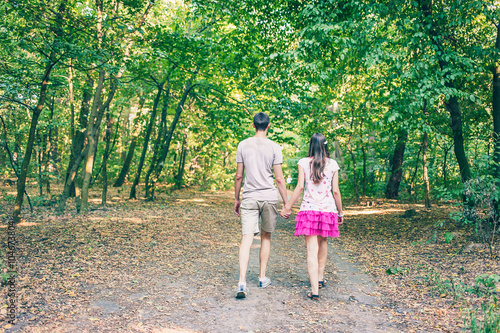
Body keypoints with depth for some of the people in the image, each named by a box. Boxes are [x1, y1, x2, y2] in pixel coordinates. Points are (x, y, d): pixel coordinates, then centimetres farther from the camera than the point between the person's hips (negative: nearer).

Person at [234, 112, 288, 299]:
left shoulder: (243, 145, 2)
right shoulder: (274, 147, -2)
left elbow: (238, 176, 4)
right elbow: (279, 178, -4)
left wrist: (236, 199, 14)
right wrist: (286, 202, 4)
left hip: (249, 198, 0)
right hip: (269, 197, 0)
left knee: (246, 239, -4)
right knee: (266, 237, 16)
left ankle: (242, 282, -16)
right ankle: (263, 278, 25)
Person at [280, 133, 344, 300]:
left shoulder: (304, 163, 0)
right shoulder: (333, 164, 3)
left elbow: (300, 187, -6)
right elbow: (335, 191, 3)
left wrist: (287, 206, 0)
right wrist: (340, 212, 13)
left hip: (309, 209, -2)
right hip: (328, 209, 2)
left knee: (312, 249, -3)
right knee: (322, 242, 24)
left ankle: (314, 290, -8)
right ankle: (320, 278, 37)